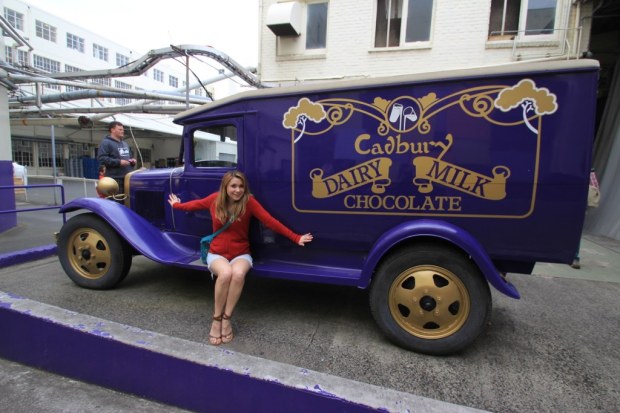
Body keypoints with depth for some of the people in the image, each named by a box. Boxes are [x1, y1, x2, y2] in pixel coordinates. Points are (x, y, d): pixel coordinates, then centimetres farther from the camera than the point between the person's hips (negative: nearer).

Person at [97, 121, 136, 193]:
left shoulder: (125, 143, 23)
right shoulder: (106, 143, -2)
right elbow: (101, 158, -13)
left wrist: (132, 161, 10)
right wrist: (119, 162, -18)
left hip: (127, 178, 8)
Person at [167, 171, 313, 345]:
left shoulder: (248, 201, -13)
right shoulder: (215, 199, -5)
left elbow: (270, 221, -19)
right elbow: (195, 204, 16)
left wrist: (295, 238, -25)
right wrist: (176, 205, 33)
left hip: (240, 254, -1)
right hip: (217, 253, 1)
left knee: (238, 273, -36)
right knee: (225, 273, -34)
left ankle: (226, 318, -15)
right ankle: (216, 319, -12)